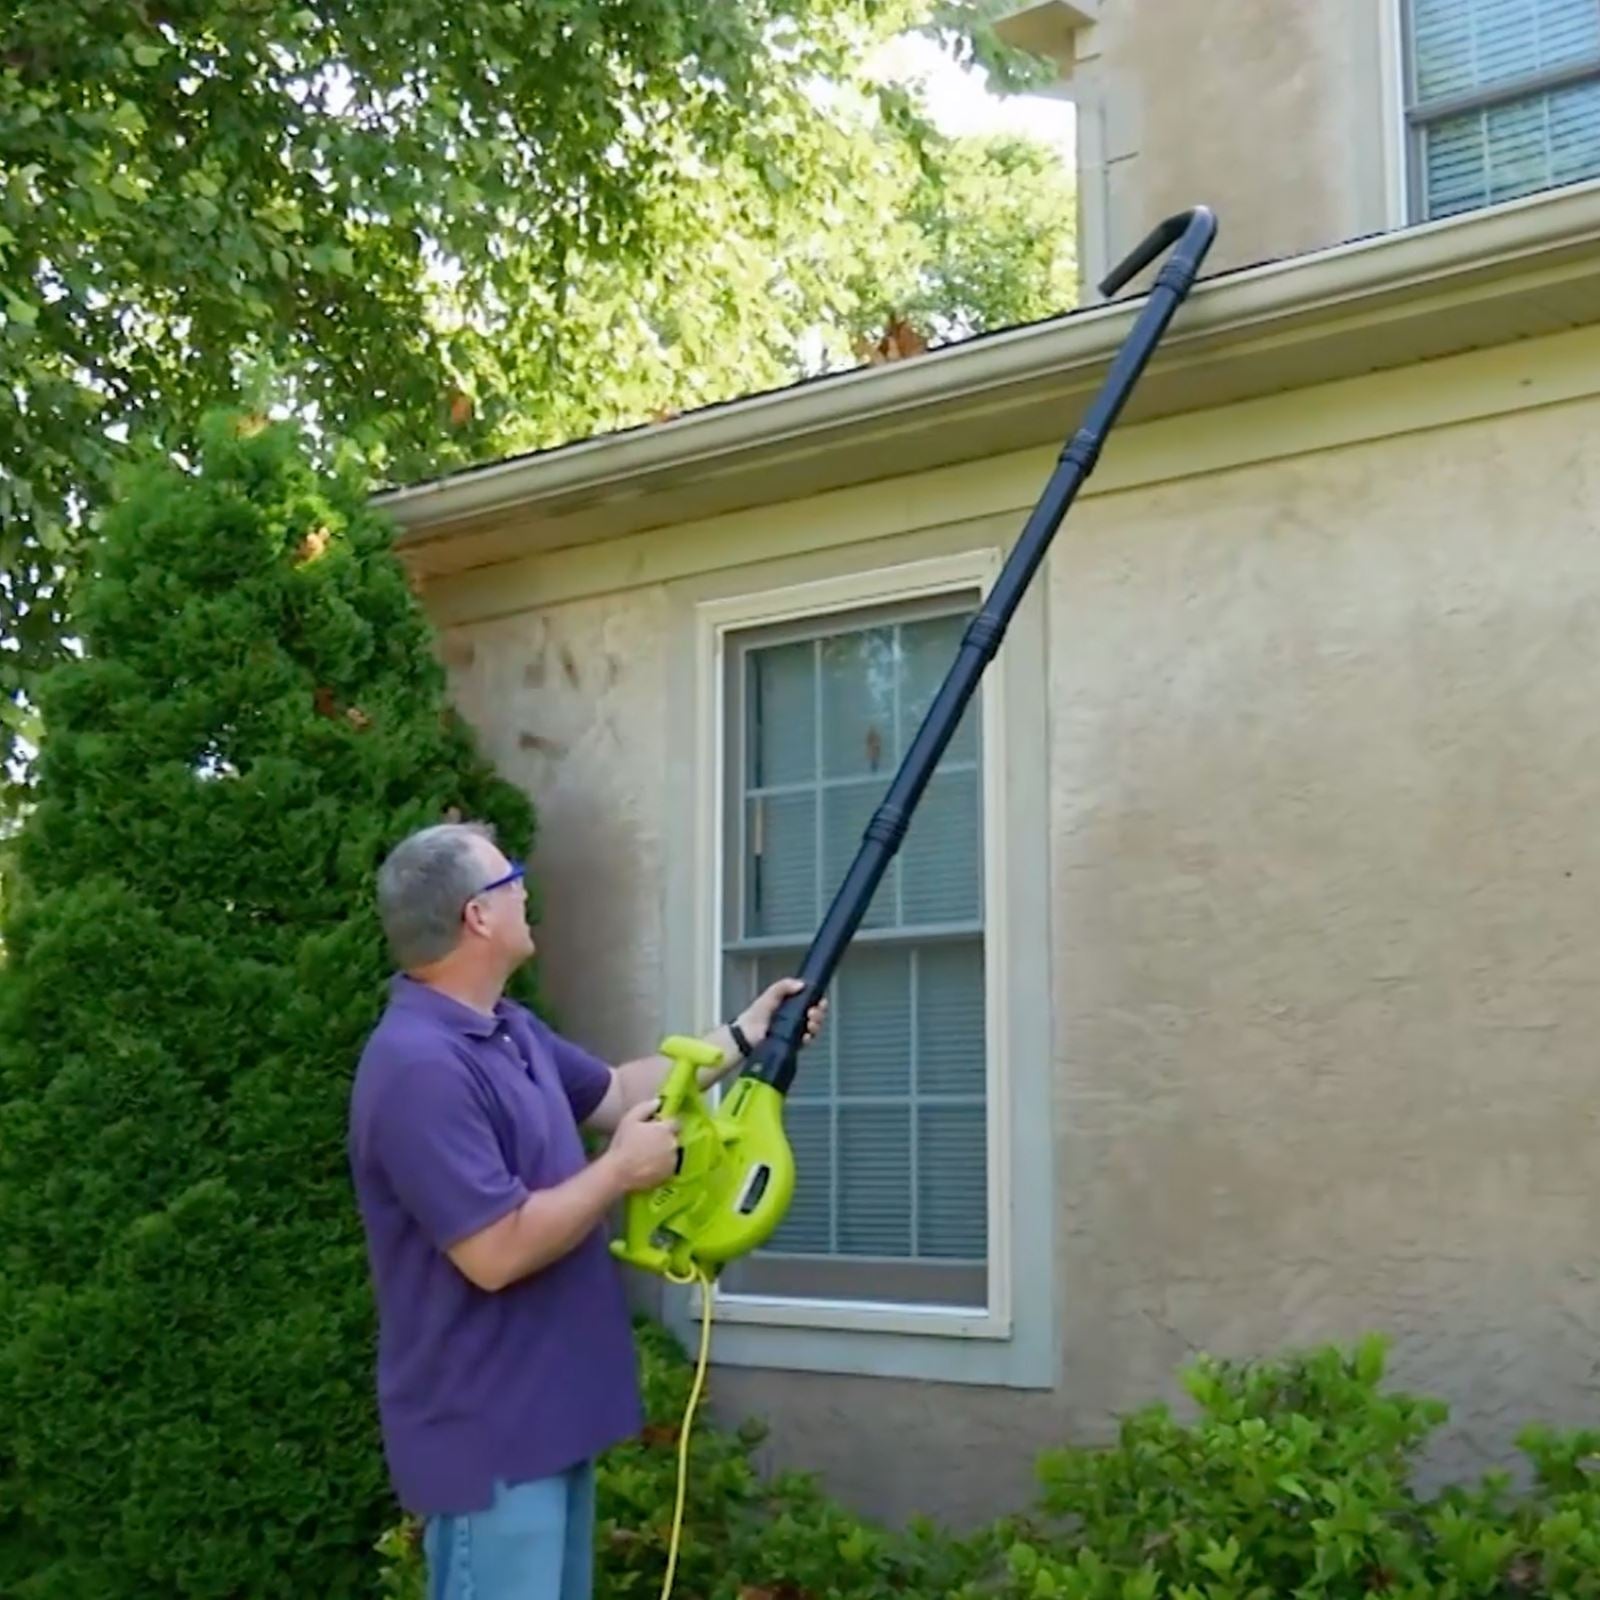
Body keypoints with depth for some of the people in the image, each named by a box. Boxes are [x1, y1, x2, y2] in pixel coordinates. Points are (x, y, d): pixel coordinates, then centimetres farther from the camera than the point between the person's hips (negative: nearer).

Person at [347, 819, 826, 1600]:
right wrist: (622, 1169, -15)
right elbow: (497, 1252, -28)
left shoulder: (510, 1029, 9)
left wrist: (742, 1037, 24)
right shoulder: (420, 1065, -25)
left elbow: (614, 1091, 26)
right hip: (488, 1434, -11)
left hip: (544, 1415, 11)